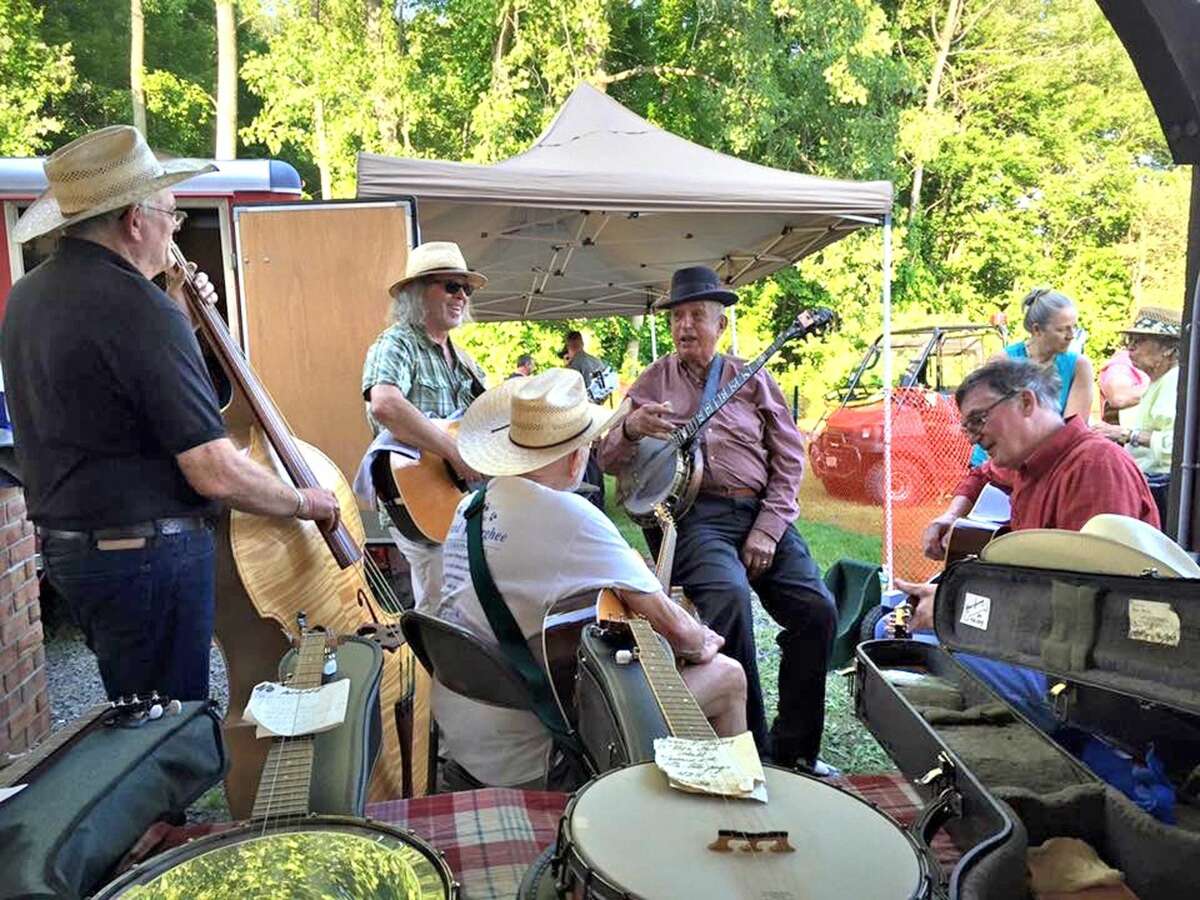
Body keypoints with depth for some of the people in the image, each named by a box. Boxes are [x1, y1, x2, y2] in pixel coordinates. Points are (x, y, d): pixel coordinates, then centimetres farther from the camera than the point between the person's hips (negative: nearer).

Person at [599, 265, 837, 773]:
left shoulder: (753, 380, 14)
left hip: (761, 512, 3)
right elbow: (608, 462, 8)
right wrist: (630, 428, -15)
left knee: (817, 609, -15)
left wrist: (767, 530, -5)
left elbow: (789, 458, 9)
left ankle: (793, 751, 4)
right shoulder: (652, 384, 12)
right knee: (729, 595, -32)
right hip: (695, 515, -2)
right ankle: (751, 748, -16)